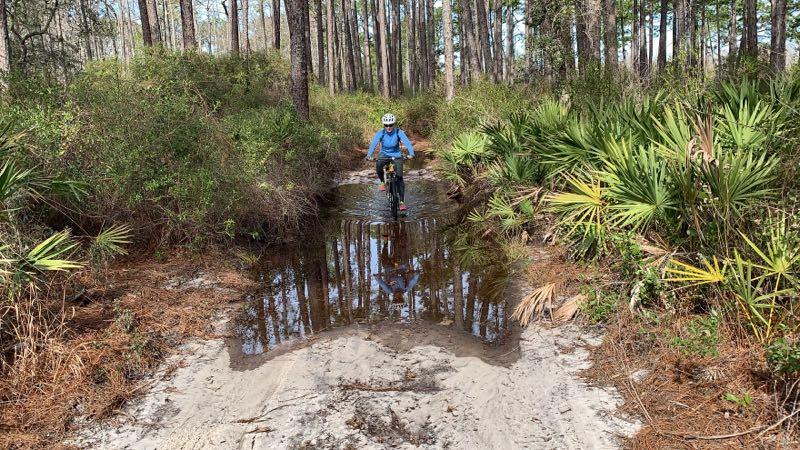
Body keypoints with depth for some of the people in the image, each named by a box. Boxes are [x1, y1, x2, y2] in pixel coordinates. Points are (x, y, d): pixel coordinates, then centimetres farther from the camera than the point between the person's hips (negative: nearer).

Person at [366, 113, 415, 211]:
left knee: (399, 177, -15)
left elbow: (407, 142, -32)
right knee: (378, 165, -30)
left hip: (396, 155, -1)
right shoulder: (380, 133, -18)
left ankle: (402, 202, -10)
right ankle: (382, 182, 0)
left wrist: (411, 154, -51)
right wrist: (369, 155, -48)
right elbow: (373, 144, -30)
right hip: (384, 154, 1)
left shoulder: (399, 132, -20)